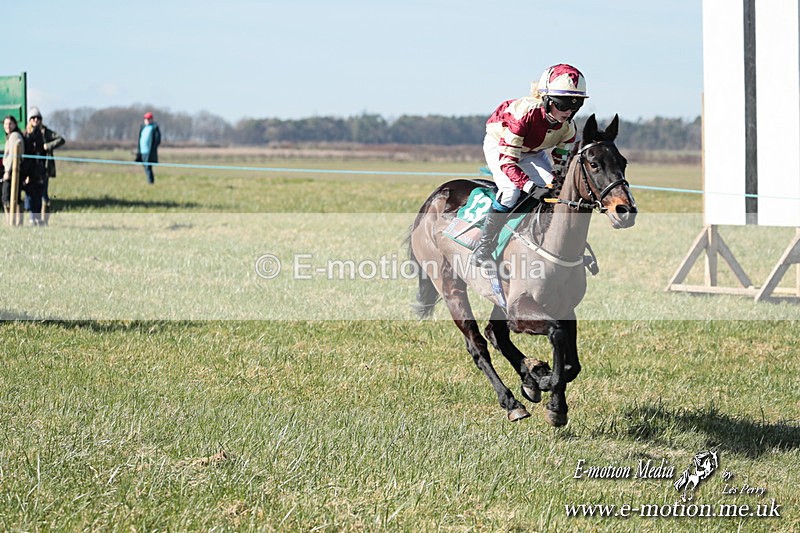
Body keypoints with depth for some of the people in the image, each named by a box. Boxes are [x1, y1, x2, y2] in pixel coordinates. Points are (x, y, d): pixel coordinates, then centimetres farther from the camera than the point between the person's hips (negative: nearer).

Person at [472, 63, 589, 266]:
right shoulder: (524, 112, -40)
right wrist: (531, 187, -50)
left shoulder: (568, 126, -22)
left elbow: (562, 159, -5)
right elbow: (507, 160, -40)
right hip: (498, 146, -6)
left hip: (534, 152, 6)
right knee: (511, 191, -29)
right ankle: (484, 245, -17)